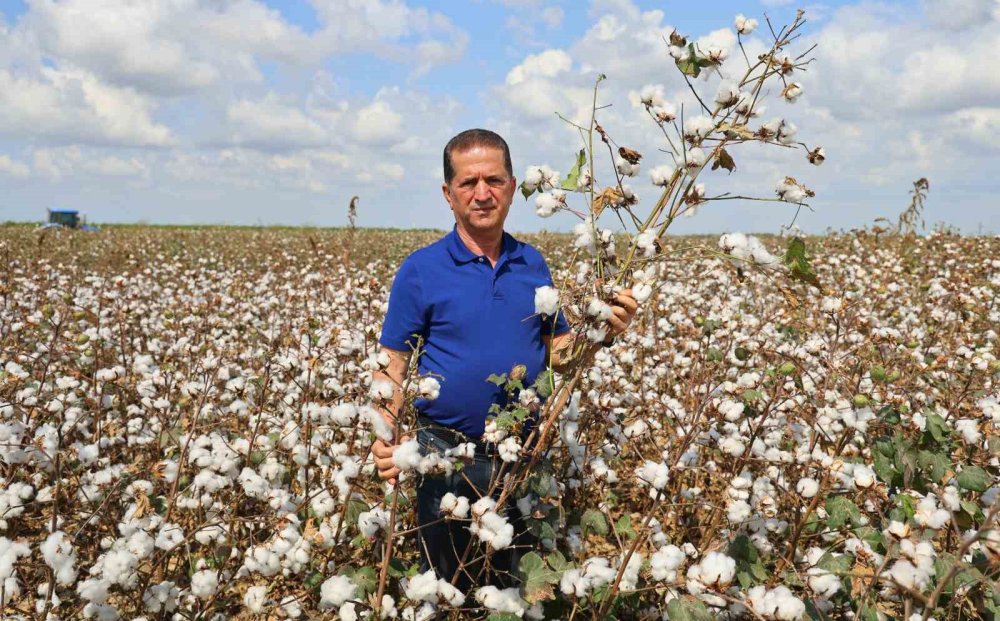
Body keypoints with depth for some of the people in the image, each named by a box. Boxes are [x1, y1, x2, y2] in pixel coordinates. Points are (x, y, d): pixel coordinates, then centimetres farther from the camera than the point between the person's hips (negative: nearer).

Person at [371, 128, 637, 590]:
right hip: (447, 455, -3)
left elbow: (555, 352, 10)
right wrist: (384, 435, -23)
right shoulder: (421, 270, -7)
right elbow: (393, 367, -7)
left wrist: (602, 332, -9)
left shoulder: (533, 264, 4)